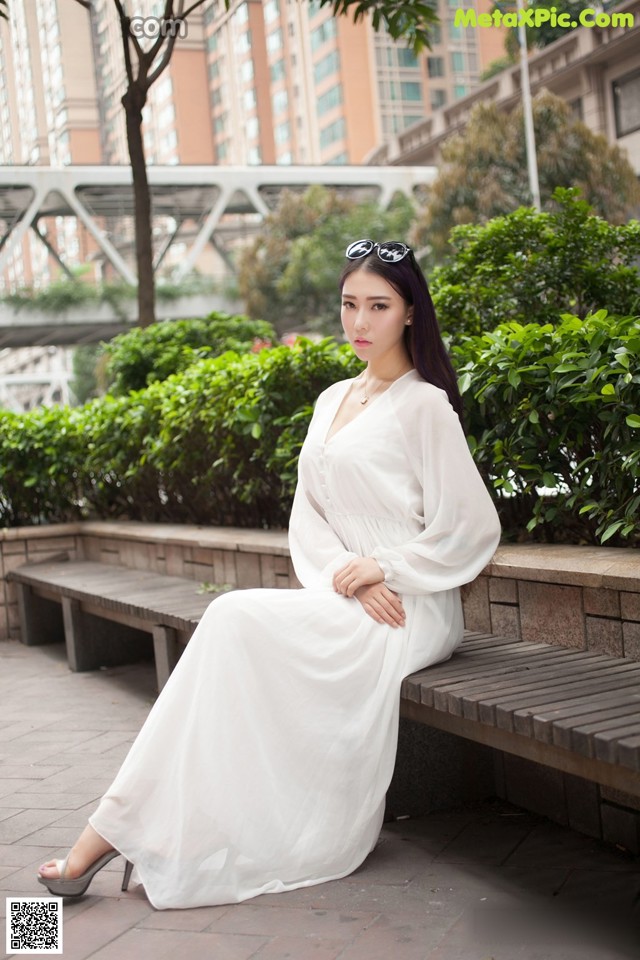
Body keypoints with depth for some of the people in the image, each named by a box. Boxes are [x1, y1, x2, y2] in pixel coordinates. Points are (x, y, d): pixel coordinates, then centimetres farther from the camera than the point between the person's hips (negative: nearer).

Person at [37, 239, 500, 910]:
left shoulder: (424, 403, -5)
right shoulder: (333, 400, 17)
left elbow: (471, 527, -6)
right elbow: (308, 512, 12)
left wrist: (383, 568, -11)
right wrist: (346, 577, -6)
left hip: (410, 611, -6)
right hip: (347, 603, 6)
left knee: (236, 619, -25)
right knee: (234, 626, -22)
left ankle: (118, 828, -20)